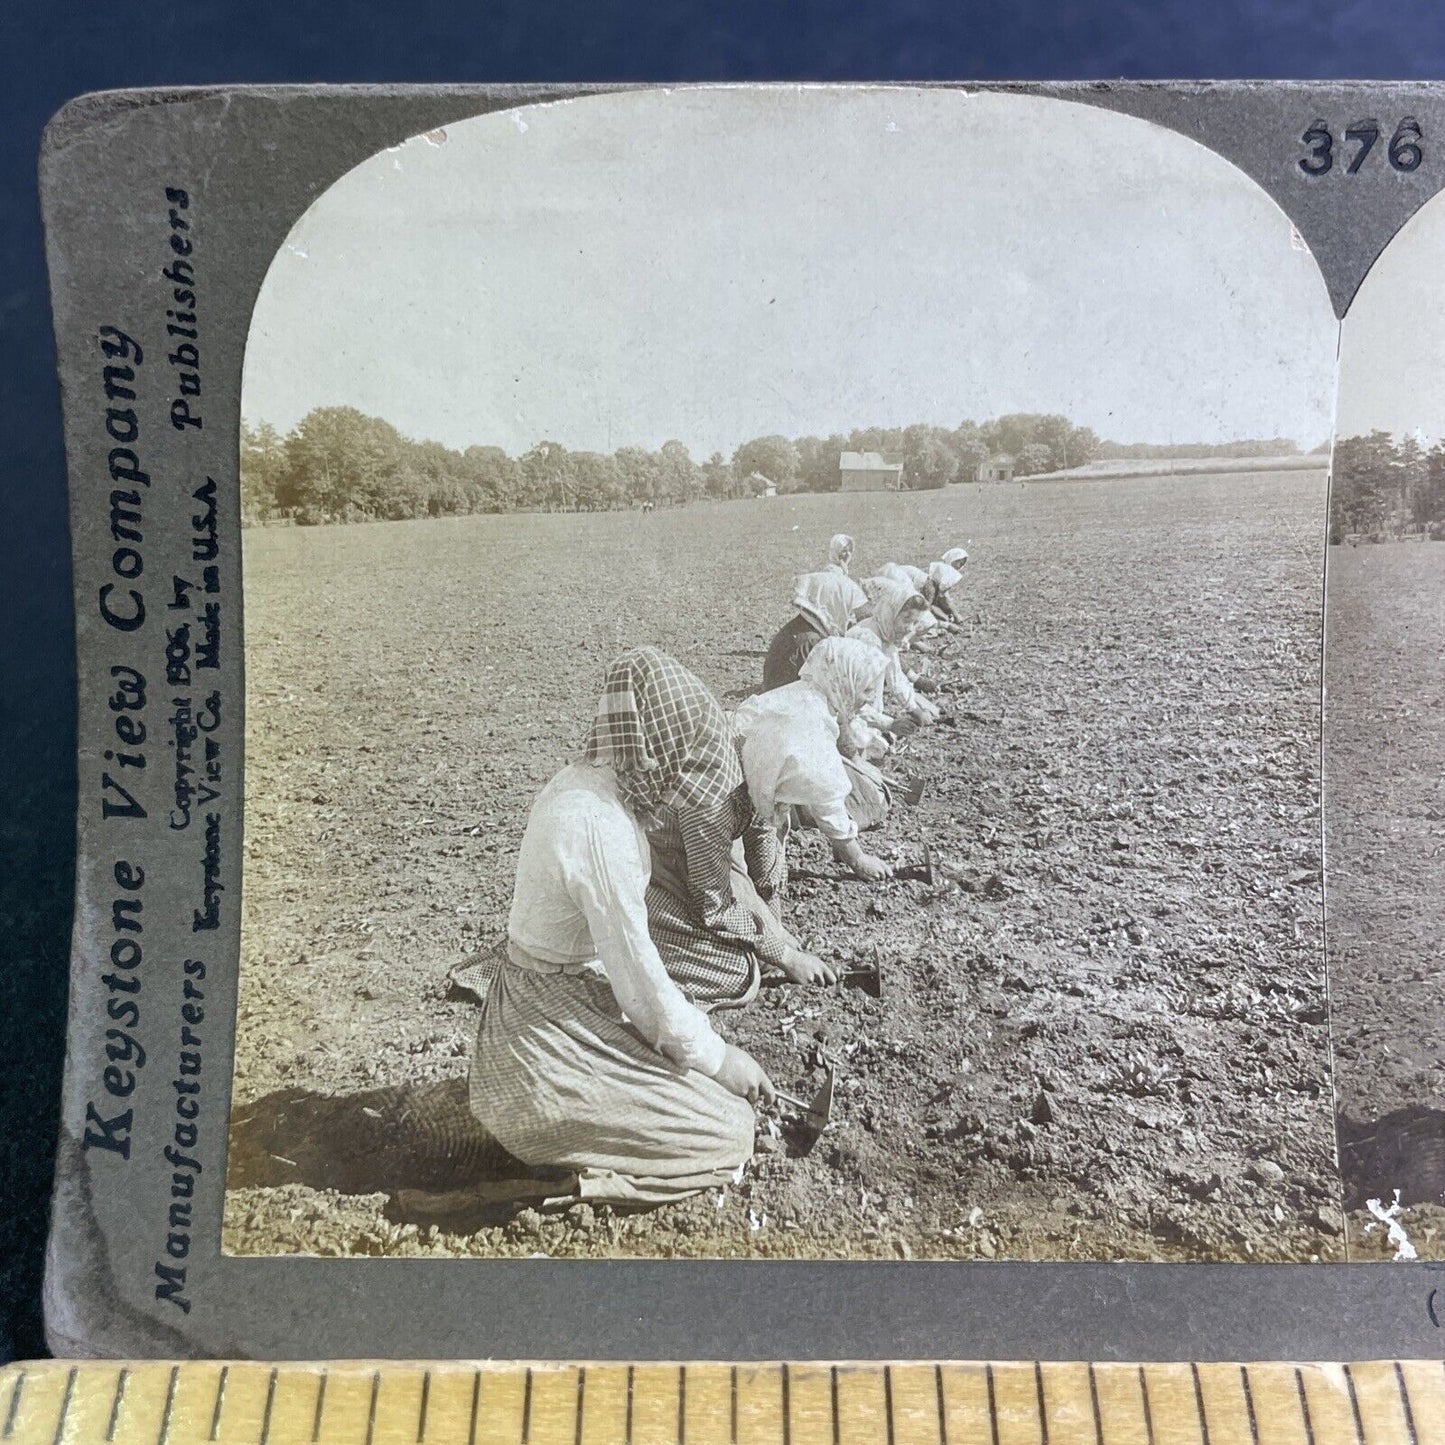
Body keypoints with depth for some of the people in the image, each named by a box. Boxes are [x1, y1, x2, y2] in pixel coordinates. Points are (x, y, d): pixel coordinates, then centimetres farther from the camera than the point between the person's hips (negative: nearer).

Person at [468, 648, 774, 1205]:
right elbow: (637, 975, -22)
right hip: (556, 1028, -9)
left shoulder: (577, 783, 2)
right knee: (729, 1132, -4)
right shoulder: (601, 826, -27)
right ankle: (554, 1179, -5)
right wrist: (714, 1056, -8)